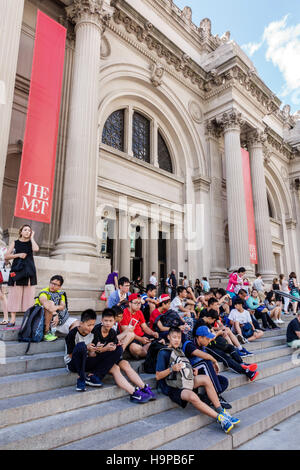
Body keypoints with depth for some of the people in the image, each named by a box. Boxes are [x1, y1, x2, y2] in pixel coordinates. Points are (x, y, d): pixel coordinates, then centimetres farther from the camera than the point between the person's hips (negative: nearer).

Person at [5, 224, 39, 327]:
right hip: (17, 271, 0)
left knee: (29, 295, -2)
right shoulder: (15, 243, 11)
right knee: (14, 294, -3)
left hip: (29, 272, 0)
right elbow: (6, 256, 6)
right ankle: (12, 319, 3)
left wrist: (31, 237, -2)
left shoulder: (31, 243, 10)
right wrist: (18, 255, -9)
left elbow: (36, 249, -14)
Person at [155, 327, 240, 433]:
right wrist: (172, 369, -25)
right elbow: (158, 376, -11)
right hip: (172, 387, -7)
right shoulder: (163, 353, -8)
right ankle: (219, 418, -26)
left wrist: (192, 371, 8)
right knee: (193, 397, -34)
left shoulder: (178, 350, 17)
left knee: (205, 378, -14)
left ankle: (220, 411, -13)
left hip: (184, 381, 8)